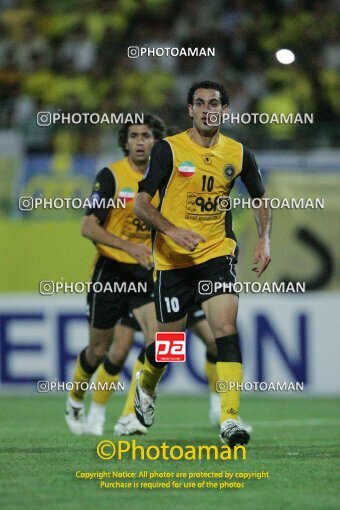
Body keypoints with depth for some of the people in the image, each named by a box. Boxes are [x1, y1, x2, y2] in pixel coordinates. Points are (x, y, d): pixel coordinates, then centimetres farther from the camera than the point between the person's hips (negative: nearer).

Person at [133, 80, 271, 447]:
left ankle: (229, 419, -22)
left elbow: (260, 198, 18)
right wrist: (173, 230, -23)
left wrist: (264, 239, 3)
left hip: (217, 253, 1)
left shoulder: (238, 154, 3)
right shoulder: (168, 149, -6)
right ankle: (145, 386, 42)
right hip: (172, 259, -1)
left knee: (226, 328, -18)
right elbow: (141, 203, -7)